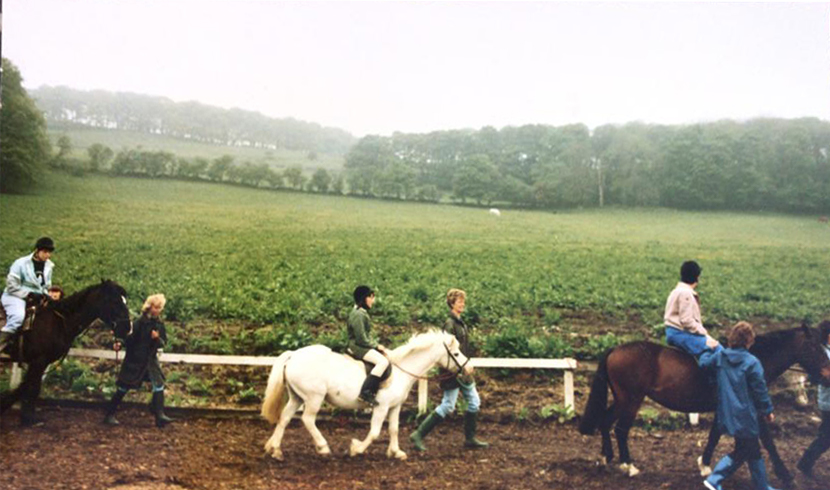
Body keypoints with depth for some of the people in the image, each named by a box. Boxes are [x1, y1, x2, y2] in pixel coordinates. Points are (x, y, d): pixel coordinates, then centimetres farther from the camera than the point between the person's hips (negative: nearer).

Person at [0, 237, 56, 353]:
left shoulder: (48, 266, 8)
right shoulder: (21, 263, -11)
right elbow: (11, 286, -13)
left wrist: (45, 295, -1)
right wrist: (28, 294, -19)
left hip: (37, 298, 7)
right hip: (15, 296, -7)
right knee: (18, 316, -36)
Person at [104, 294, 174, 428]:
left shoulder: (159, 325, 1)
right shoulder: (140, 323, -14)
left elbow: (163, 342, 5)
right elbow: (130, 339, -13)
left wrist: (157, 338, -16)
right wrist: (120, 344, -31)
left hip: (150, 359, 4)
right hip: (134, 360, -4)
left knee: (159, 384, -11)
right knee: (123, 387, 4)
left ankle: (160, 416, -11)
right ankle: (110, 415, 19)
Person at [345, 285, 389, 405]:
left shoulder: (363, 313, 15)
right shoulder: (358, 314, -17)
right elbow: (362, 339, -19)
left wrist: (377, 345, 7)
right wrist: (377, 346, -9)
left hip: (363, 346, 11)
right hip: (357, 347, -11)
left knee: (387, 356, 13)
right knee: (383, 361, -25)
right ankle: (366, 392, -28)